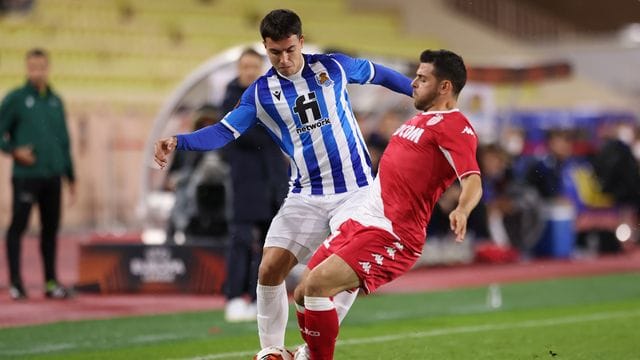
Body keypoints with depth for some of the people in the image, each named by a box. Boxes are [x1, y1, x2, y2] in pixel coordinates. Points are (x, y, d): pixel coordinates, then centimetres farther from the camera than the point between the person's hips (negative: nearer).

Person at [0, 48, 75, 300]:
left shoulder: (56, 101, 14)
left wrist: (71, 176, 18)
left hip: (52, 175, 5)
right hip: (26, 175, -5)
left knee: (51, 227, 8)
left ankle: (51, 282, 15)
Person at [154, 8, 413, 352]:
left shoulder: (333, 66, -1)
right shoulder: (260, 93, -1)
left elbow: (377, 74, 16)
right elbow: (224, 131, -8)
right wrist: (179, 141, -25)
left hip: (355, 190, -1)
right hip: (305, 196, 1)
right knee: (270, 270, -8)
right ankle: (271, 350, 8)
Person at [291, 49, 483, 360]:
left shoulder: (455, 127, -10)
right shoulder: (420, 119, 20)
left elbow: (473, 182, -25)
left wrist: (461, 210, -45)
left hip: (391, 237, -9)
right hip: (359, 221, 9)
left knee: (316, 286, -24)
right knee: (303, 294, 9)